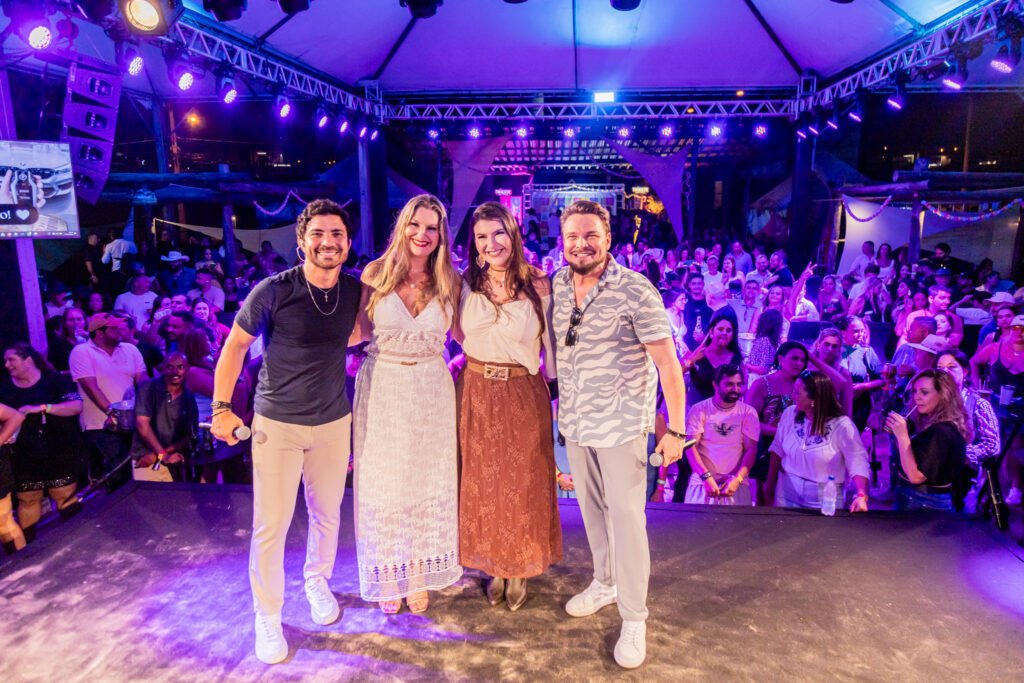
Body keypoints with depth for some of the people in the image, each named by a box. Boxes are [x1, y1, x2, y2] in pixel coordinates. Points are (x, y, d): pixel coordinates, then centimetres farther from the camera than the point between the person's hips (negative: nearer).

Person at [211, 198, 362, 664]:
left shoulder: (355, 291, -5)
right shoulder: (274, 290, -16)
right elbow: (235, 346, -5)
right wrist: (222, 407, -6)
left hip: (334, 421, 4)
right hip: (277, 423, -3)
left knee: (327, 513, 18)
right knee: (270, 525, 5)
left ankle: (316, 581, 45)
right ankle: (267, 616, 28)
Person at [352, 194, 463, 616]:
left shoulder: (449, 281, -2)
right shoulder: (375, 274, -6)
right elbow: (359, 331, 0)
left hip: (430, 390, 1)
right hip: (381, 388, -1)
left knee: (428, 483, 13)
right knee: (384, 483, 11)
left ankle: (420, 574, 33)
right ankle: (388, 577, 32)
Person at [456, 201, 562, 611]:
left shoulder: (538, 285, -10)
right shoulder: (465, 284, -2)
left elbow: (550, 343, -6)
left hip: (524, 395, -2)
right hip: (476, 392, 3)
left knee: (523, 483, 11)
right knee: (481, 483, 14)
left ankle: (520, 570, 33)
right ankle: (493, 566, 36)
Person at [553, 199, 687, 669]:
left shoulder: (635, 290, -16)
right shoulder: (557, 285, 0)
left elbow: (667, 361, -15)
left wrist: (675, 428, -16)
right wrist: (561, 405, 11)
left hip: (621, 423, -5)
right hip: (574, 420, 6)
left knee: (625, 516, 1)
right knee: (591, 508, 19)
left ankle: (634, 618, 18)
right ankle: (604, 582, 42)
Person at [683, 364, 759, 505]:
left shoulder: (748, 413, 4)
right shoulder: (699, 410, -1)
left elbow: (751, 450, 1)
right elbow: (690, 447, -5)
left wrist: (737, 479, -12)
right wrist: (706, 477, -16)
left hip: (736, 484, 1)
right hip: (702, 481, -1)